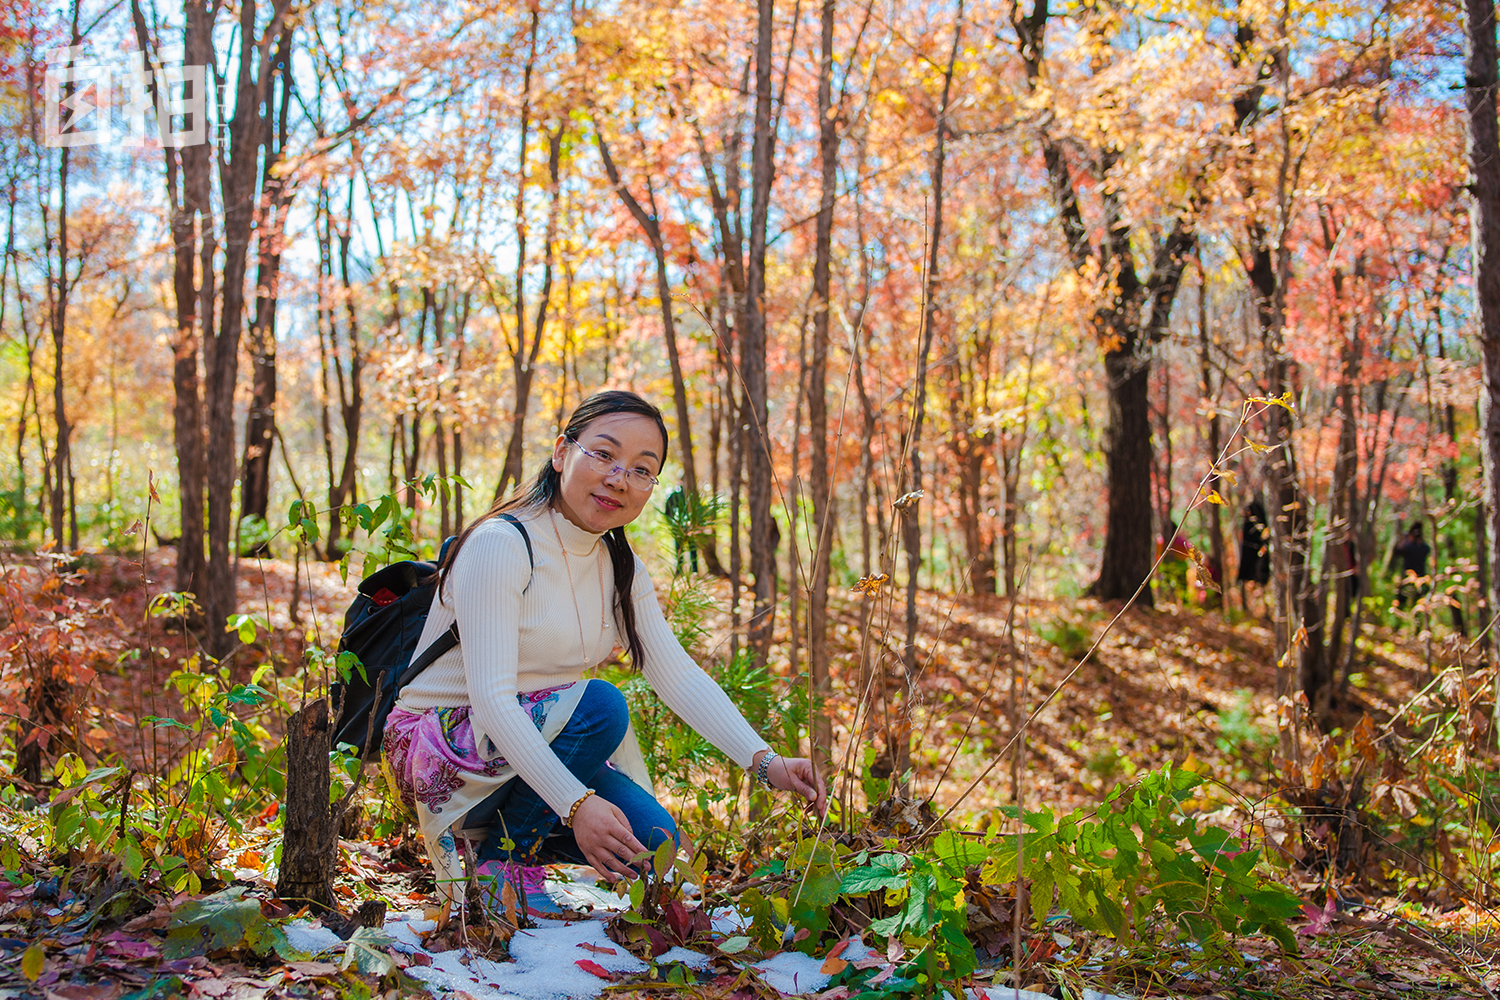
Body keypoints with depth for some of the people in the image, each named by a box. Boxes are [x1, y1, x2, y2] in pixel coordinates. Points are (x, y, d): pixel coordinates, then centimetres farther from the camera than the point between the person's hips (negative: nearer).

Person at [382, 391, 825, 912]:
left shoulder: (620, 568, 4)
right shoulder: (500, 544, -21)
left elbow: (679, 675, -1)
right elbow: (490, 697, -29)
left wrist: (766, 762, -16)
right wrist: (575, 804, -39)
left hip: (534, 749, 7)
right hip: (439, 747, -7)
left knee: (651, 840, -14)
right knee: (599, 703, -30)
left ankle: (500, 832, 9)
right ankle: (504, 856, -10)